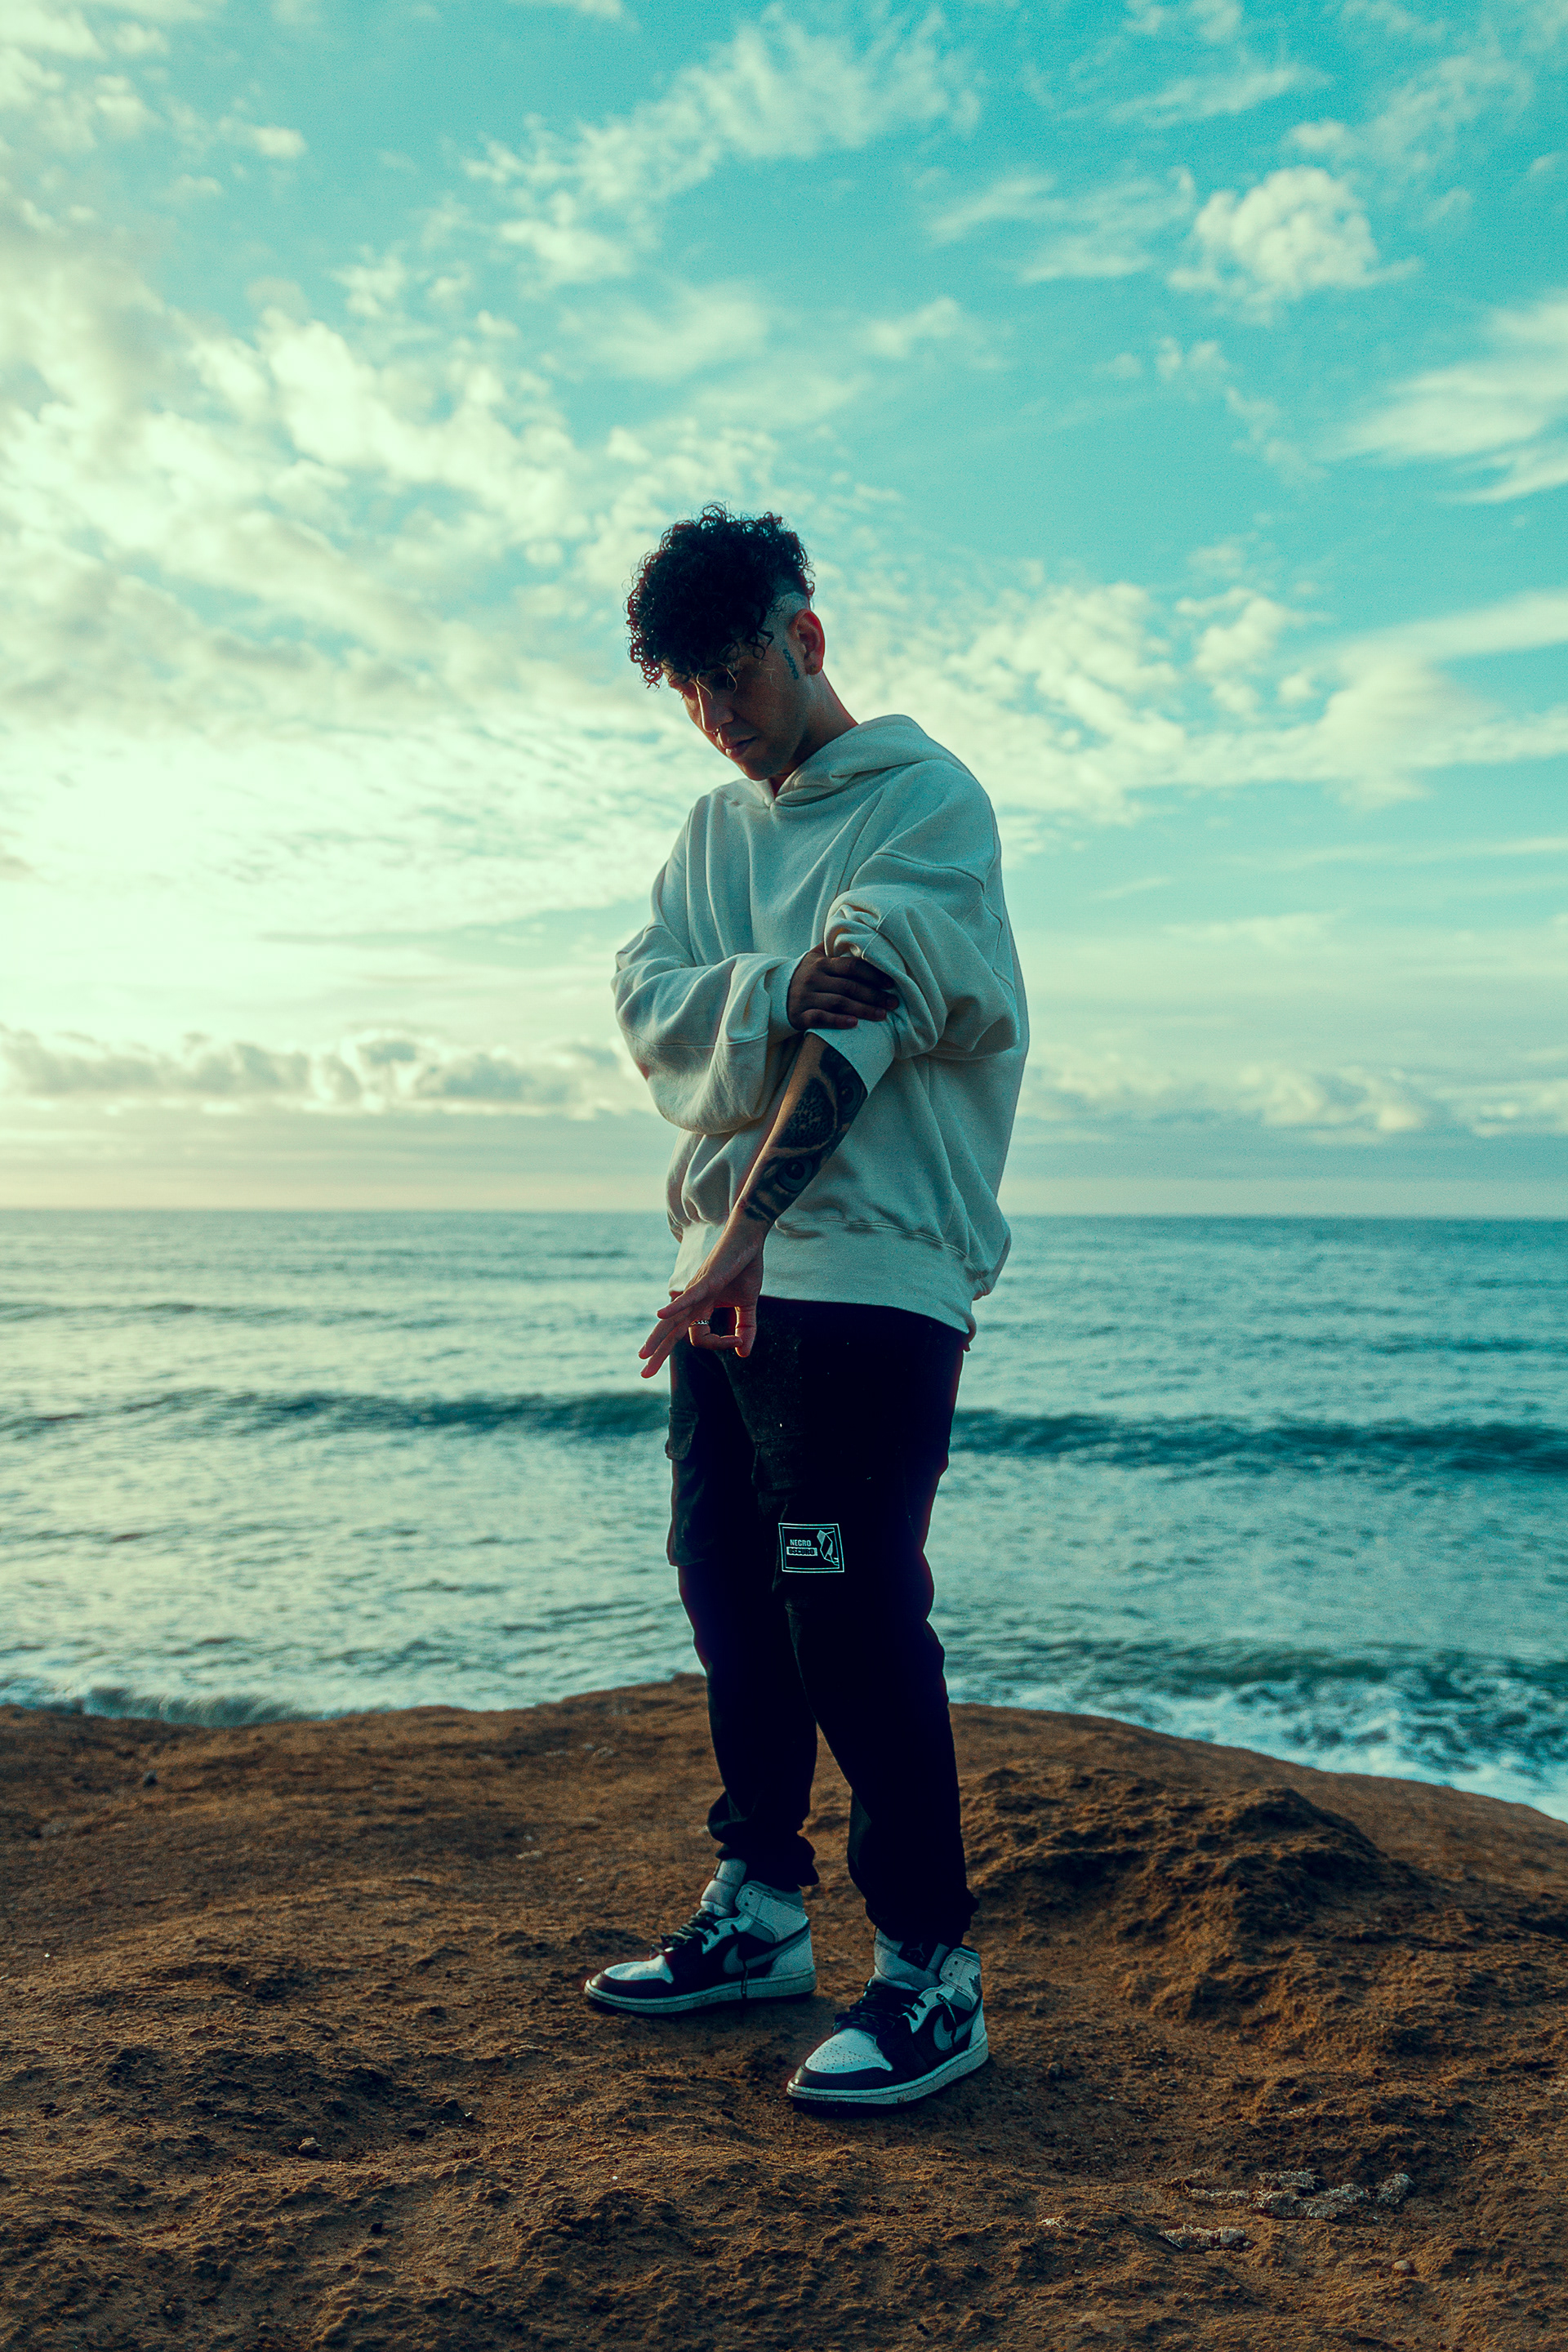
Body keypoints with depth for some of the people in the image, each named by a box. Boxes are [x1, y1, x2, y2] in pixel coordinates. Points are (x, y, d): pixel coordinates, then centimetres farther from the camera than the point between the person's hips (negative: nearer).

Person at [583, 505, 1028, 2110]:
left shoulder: (924, 800, -2)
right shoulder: (715, 829, 20)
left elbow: (858, 1032, -15)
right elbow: (648, 1009, 4)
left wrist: (745, 1231, -21)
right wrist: (775, 989, -16)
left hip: (865, 1270, -7)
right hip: (729, 1270, 8)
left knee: (852, 1612, -9)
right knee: (730, 1596, 11)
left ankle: (931, 1970, 3)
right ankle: (759, 1912, 25)